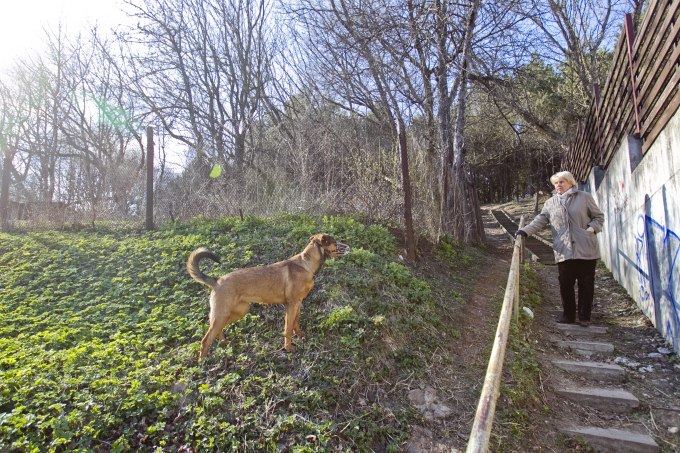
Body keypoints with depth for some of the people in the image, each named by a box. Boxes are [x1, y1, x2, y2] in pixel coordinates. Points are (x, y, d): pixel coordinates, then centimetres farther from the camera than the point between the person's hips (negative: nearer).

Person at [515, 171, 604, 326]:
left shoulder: (584, 197, 5)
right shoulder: (551, 203, 12)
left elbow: (598, 217, 9)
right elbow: (540, 220, 6)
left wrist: (591, 229, -9)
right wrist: (525, 231, -8)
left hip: (586, 251, -2)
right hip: (564, 252, 2)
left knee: (586, 285, 5)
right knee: (565, 285, 7)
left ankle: (584, 316, 20)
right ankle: (568, 315, 21)